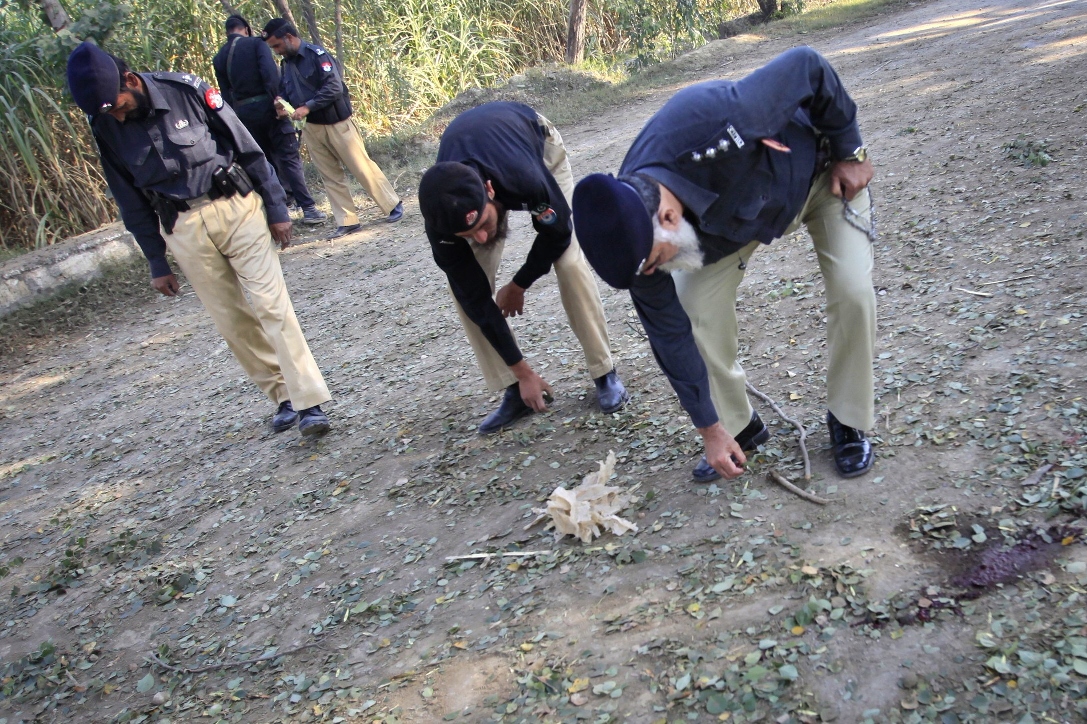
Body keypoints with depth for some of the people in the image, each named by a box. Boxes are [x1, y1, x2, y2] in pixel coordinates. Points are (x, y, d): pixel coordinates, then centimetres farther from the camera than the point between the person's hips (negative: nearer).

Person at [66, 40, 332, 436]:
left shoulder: (188, 91, -10)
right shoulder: (105, 128, -1)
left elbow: (249, 150, -3)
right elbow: (131, 201, 9)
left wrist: (276, 209, -1)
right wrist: (157, 262, 11)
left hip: (235, 207, -3)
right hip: (183, 228, 3)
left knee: (272, 306, -8)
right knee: (231, 321, 4)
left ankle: (310, 403, -6)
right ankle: (284, 396, 17)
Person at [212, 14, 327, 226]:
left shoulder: (219, 58, 12)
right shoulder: (256, 43, 0)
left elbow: (226, 94, 12)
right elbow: (269, 71, -17)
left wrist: (237, 120, 16)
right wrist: (277, 99, -16)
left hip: (243, 112, 4)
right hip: (266, 105, -4)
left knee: (267, 162, 15)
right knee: (289, 158, -2)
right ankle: (309, 209, -8)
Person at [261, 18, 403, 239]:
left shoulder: (317, 54, -14)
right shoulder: (286, 63, 8)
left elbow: (334, 87, -22)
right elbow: (285, 89, 17)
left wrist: (307, 107, -26)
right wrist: (281, 100, -7)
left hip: (337, 124, -7)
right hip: (311, 128, 7)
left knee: (362, 167, -1)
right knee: (330, 176, 7)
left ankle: (393, 205, 13)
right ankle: (347, 221, 12)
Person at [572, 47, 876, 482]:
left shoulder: (715, 126, -48)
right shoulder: (636, 226, -30)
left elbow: (808, 67, -29)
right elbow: (669, 332, -19)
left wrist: (849, 152, -16)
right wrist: (710, 430, -12)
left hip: (821, 169, -2)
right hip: (737, 200, 3)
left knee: (852, 292, -17)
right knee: (695, 306, -13)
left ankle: (848, 423, 6)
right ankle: (739, 426, 8)